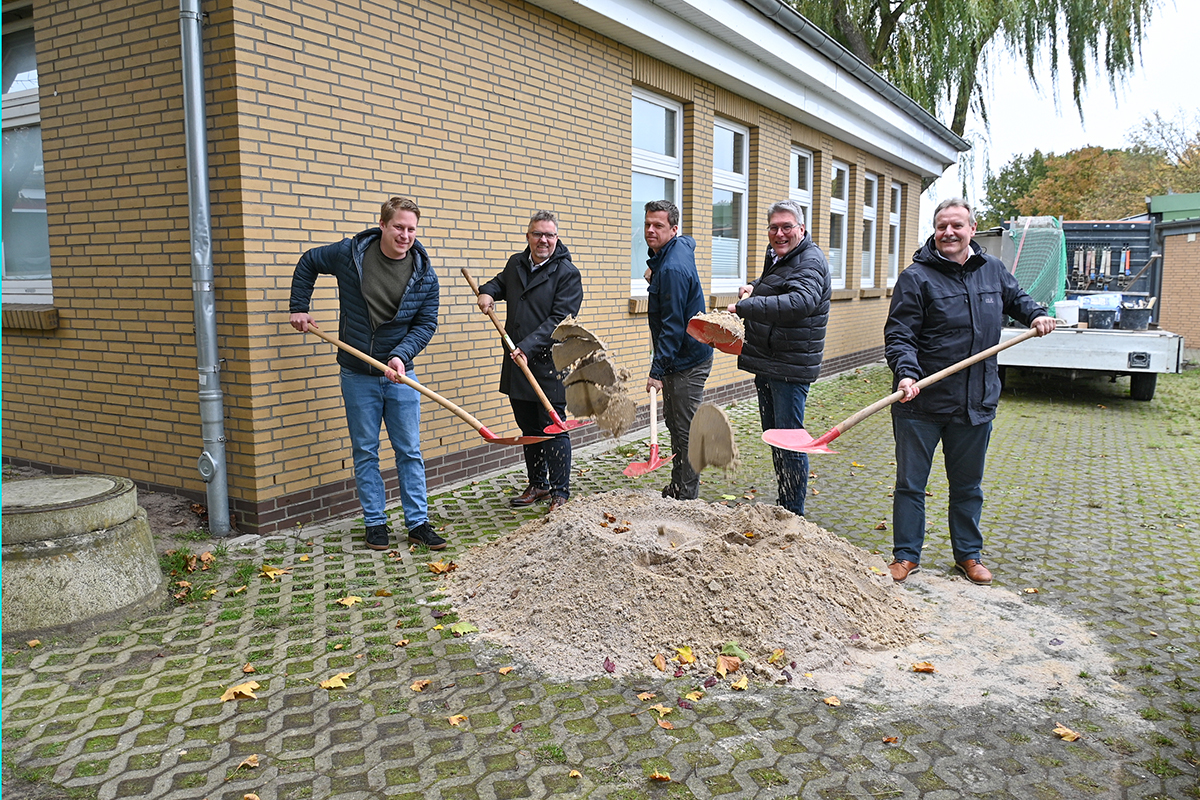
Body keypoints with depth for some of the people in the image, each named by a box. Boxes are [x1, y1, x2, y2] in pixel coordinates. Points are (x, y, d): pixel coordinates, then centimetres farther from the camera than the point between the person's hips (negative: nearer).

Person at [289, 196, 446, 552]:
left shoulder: (424, 274, -5)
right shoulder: (349, 253, -6)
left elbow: (426, 323, -3)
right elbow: (307, 263, 12)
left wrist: (401, 355, -18)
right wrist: (299, 308, 7)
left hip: (400, 375, 1)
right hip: (358, 376, 0)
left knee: (410, 451, 4)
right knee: (365, 452, 7)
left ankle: (418, 523, 14)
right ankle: (375, 523, 18)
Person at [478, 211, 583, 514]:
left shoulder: (567, 273, -8)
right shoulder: (516, 264, 11)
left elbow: (559, 319, -16)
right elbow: (501, 282, 34)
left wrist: (528, 347, -24)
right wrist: (487, 291, 10)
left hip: (550, 364, -6)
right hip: (518, 364, 6)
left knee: (553, 429, -2)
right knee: (529, 429, 15)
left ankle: (560, 493, 9)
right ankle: (538, 485, 29)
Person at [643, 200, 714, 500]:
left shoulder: (672, 269, -23)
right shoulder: (682, 245, 7)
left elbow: (672, 326, -25)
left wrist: (658, 370, -24)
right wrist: (655, 270, 24)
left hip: (686, 362, -11)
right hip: (682, 356, 11)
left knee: (685, 431, -4)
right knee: (674, 423, 18)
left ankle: (687, 498, 5)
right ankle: (677, 488, 30)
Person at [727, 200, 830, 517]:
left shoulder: (810, 262, -16)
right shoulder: (776, 255, 15)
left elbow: (799, 302, -35)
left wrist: (744, 307, -38)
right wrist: (753, 288, 14)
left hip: (791, 367, -10)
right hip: (765, 365, 10)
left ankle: (794, 514, 8)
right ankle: (782, 506, 31)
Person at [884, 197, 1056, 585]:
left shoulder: (993, 270, 8)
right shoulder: (916, 277, -8)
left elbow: (1016, 299, 29)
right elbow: (899, 335, -12)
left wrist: (1037, 315, 9)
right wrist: (907, 374, -28)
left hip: (976, 403, 4)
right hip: (921, 402, -4)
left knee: (968, 485, 17)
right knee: (910, 482, 5)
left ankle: (968, 554, 32)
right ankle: (906, 555, 20)